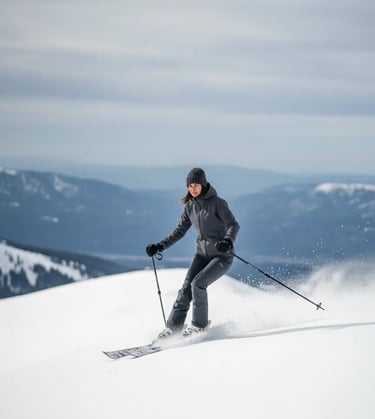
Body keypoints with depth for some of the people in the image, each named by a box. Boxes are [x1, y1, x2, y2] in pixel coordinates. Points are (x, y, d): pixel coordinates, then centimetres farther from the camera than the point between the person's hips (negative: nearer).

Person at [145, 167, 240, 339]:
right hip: (202, 253, 6)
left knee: (198, 283, -22)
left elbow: (233, 225, -21)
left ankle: (200, 326, -6)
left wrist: (228, 241, -42)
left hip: (222, 255, -6)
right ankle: (173, 328, -3)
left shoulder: (217, 203, -15)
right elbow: (180, 231, 12)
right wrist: (160, 246, 3)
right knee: (186, 288, -8)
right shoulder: (190, 206, 5)